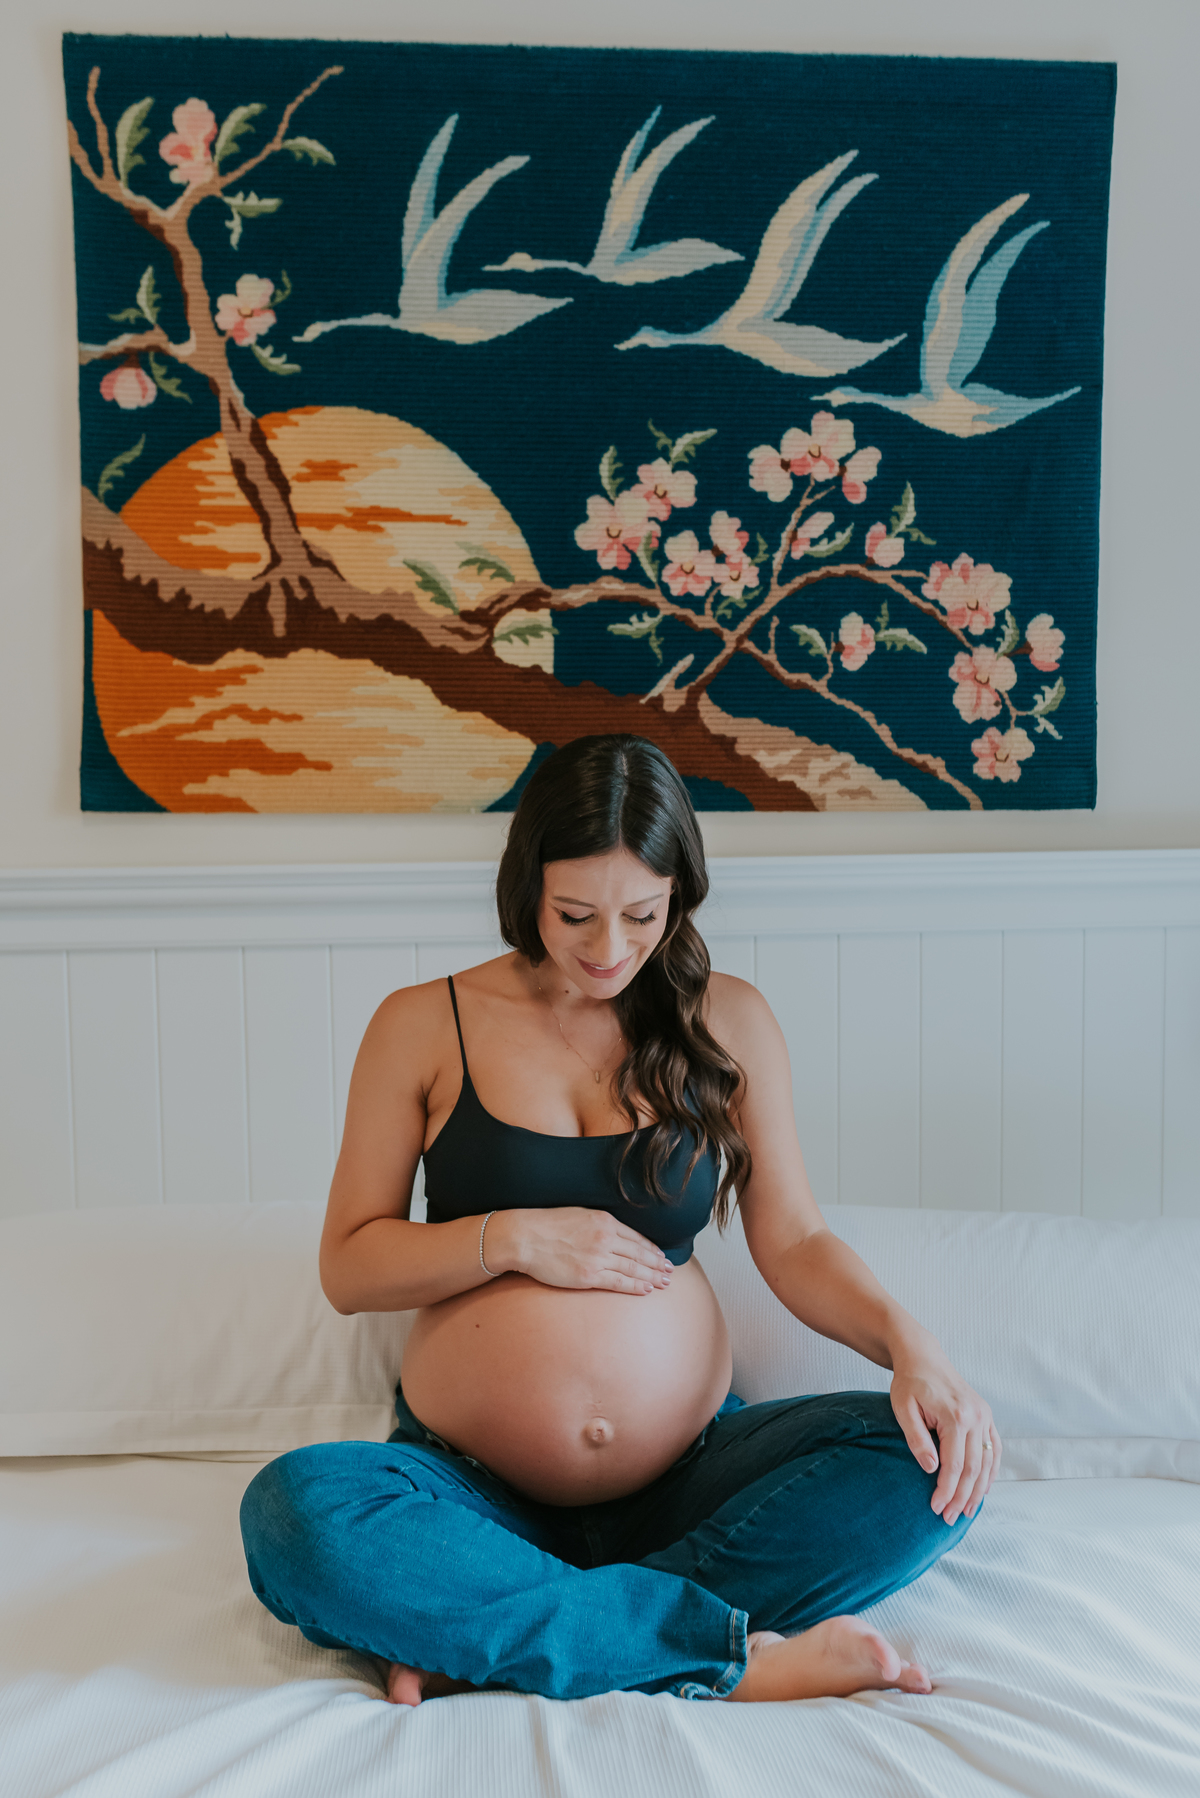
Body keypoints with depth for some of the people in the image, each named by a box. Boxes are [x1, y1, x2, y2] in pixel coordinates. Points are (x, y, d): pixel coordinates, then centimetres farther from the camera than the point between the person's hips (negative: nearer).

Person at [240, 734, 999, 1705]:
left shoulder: (730, 1022, 5)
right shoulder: (423, 1026, 0)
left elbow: (794, 1241, 4)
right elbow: (348, 1268, 3)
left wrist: (912, 1345, -14)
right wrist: (513, 1238, -13)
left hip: (687, 1473, 2)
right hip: (471, 1485, -1)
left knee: (931, 1461, -23)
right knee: (295, 1510, -31)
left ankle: (483, 1643, -24)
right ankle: (739, 1655, -26)